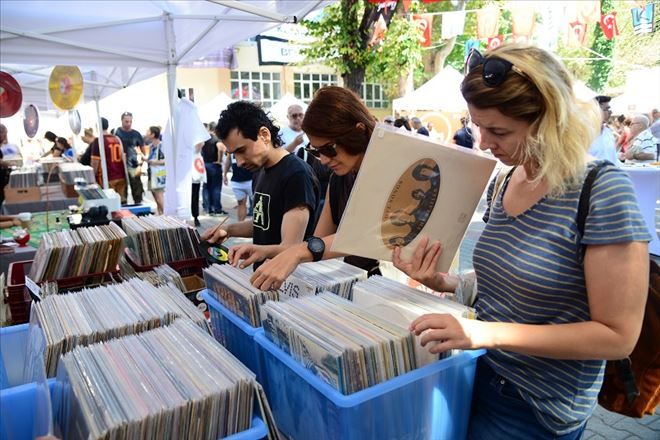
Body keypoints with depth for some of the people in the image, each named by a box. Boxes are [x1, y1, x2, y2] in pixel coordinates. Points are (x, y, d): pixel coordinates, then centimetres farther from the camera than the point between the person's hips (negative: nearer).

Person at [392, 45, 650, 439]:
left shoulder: (601, 189, -20)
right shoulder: (504, 182, 0)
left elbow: (617, 336, -19)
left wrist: (488, 332, -26)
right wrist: (445, 282, -7)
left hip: (536, 408, -6)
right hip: (483, 374, 6)